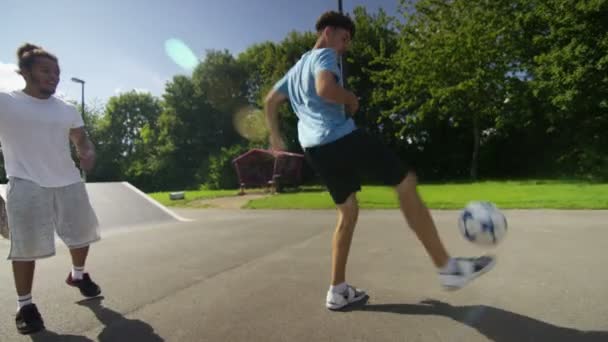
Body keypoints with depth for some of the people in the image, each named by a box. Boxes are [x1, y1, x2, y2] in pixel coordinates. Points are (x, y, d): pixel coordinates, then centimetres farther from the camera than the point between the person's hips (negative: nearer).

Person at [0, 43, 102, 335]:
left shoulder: (67, 110, 10)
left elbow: (81, 139, 17)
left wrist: (88, 153, -5)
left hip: (69, 182, 5)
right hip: (26, 185, -5)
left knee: (82, 233, 16)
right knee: (27, 246, -1)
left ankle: (77, 275, 42)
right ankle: (25, 304, 16)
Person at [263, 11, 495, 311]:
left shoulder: (296, 68, 28)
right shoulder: (324, 55, 0)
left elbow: (270, 101, 31)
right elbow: (325, 88, -22)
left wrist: (275, 137, 34)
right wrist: (352, 99, -4)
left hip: (313, 148, 9)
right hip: (341, 137, -9)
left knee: (348, 211, 14)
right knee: (406, 183, -3)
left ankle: (338, 290, 14)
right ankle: (447, 268, 1)